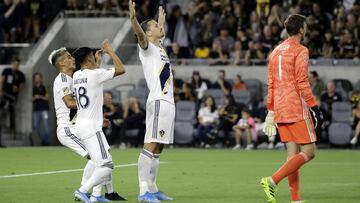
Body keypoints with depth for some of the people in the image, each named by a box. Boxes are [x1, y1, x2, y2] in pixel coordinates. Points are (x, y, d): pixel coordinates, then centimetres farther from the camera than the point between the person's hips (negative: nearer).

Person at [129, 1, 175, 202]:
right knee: (151, 146, -13)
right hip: (158, 102, -9)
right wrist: (133, 18, -44)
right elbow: (140, 34, -26)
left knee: (158, 148, 10)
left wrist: (162, 19, 59)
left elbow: (160, 32, 46)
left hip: (168, 102, 9)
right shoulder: (147, 47, -3)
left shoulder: (159, 47, 21)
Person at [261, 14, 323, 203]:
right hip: (297, 109, -8)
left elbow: (270, 85, 16)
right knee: (308, 152, -5)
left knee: (293, 154, 8)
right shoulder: (300, 51, -7)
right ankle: (272, 181, -19)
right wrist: (315, 108, -11)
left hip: (279, 110, 8)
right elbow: (302, 83, -14)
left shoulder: (276, 51, 16)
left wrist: (271, 111, 19)